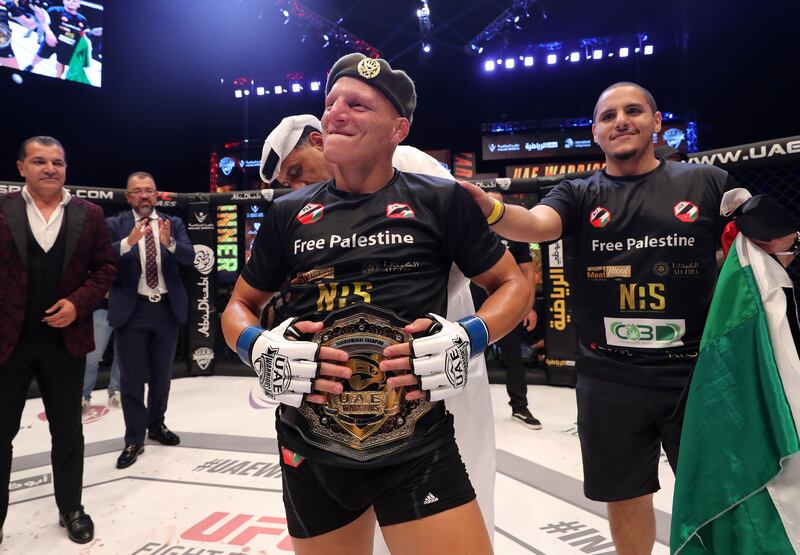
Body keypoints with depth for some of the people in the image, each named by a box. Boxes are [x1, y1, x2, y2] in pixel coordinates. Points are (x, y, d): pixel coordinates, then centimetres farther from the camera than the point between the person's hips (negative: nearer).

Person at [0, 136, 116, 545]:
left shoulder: (89, 214, 4)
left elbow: (105, 267, 5)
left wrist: (78, 302, -11)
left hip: (64, 338, 1)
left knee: (68, 431, 13)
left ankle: (71, 509, 30)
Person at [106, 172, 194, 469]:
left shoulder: (173, 223, 3)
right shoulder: (115, 225, -2)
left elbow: (189, 256, -10)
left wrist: (169, 242, -31)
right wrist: (129, 241, -35)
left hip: (167, 309, 3)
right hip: (131, 311, -2)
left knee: (162, 374, 16)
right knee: (132, 378, 4)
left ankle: (157, 425, 34)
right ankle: (134, 439, 15)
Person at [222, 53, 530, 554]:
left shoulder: (441, 202, -1)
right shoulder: (289, 213, 7)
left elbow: (513, 284, 6)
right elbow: (239, 305, 15)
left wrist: (467, 340, -12)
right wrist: (261, 350, -7)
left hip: (417, 446, -2)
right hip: (311, 450, 3)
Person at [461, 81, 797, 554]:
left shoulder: (708, 183, 4)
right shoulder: (579, 195, 2)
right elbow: (537, 224, -18)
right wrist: (490, 209, -39)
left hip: (697, 372, 0)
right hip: (609, 378, 1)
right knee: (626, 495, 15)